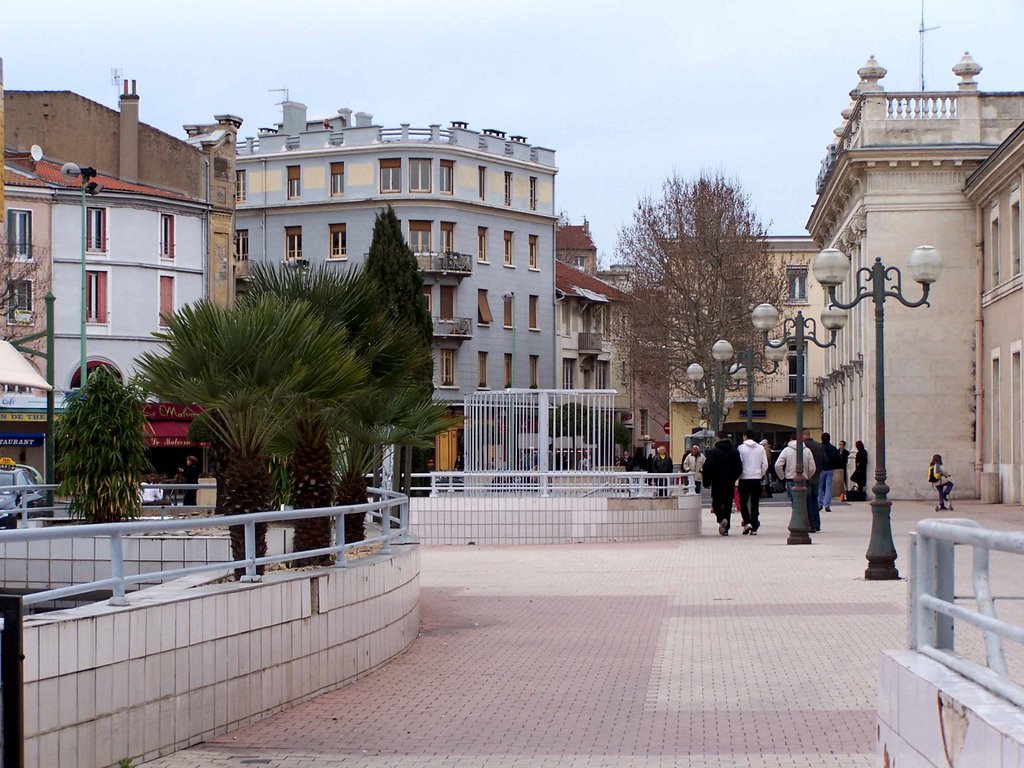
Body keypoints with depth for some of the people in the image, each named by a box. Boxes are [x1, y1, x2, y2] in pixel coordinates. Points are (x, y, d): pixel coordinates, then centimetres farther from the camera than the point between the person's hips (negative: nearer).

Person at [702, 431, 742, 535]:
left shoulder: (712, 452, -8)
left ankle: (721, 519, -19)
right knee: (728, 505, 8)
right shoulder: (735, 452, 4)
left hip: (717, 484, -3)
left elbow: (708, 468, -11)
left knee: (716, 503, 9)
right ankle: (726, 528, 6)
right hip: (730, 484, 3)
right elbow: (739, 468, 6)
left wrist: (706, 482, 0)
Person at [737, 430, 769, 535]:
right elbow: (765, 464, 1)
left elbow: (739, 463, -10)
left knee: (743, 502, 9)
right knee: (755, 504, 7)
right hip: (757, 478, 3)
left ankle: (747, 522, -9)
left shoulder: (741, 447, -6)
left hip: (744, 478, -3)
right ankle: (754, 528, 5)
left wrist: (738, 475, 2)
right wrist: (762, 475, 14)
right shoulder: (760, 448, 3)